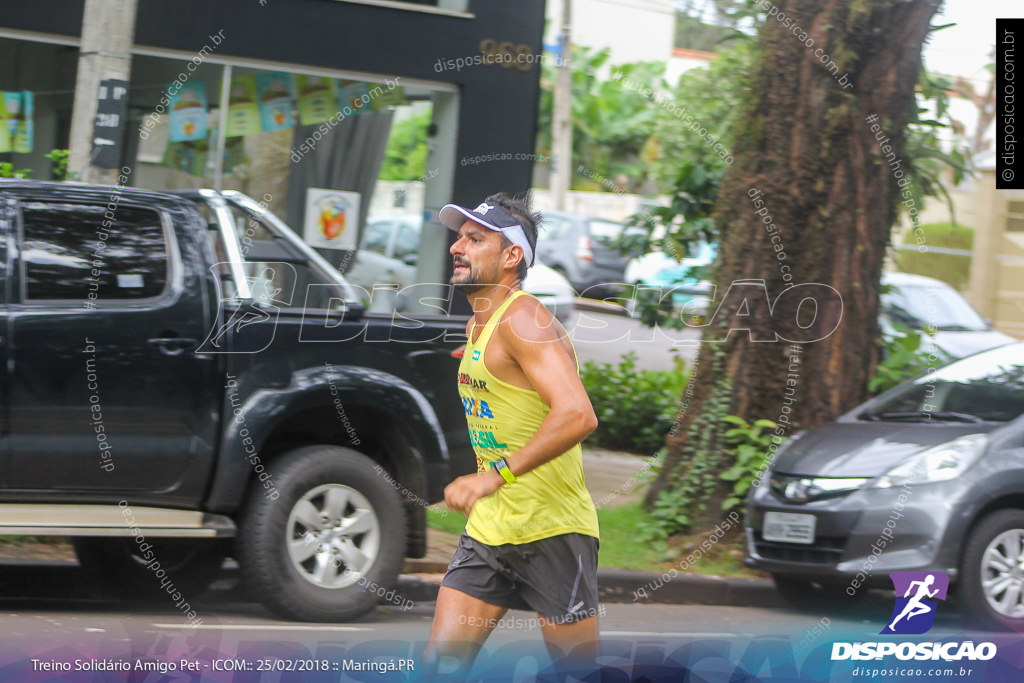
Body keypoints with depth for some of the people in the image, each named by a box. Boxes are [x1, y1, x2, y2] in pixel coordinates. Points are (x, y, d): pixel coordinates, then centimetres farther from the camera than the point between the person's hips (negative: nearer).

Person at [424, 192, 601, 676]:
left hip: (552, 530, -8)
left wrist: (495, 476, -34)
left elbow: (578, 415, -30)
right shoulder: (478, 326, 14)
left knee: (578, 666, 0)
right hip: (487, 529, 8)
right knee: (443, 659, -2)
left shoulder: (522, 319, -16)